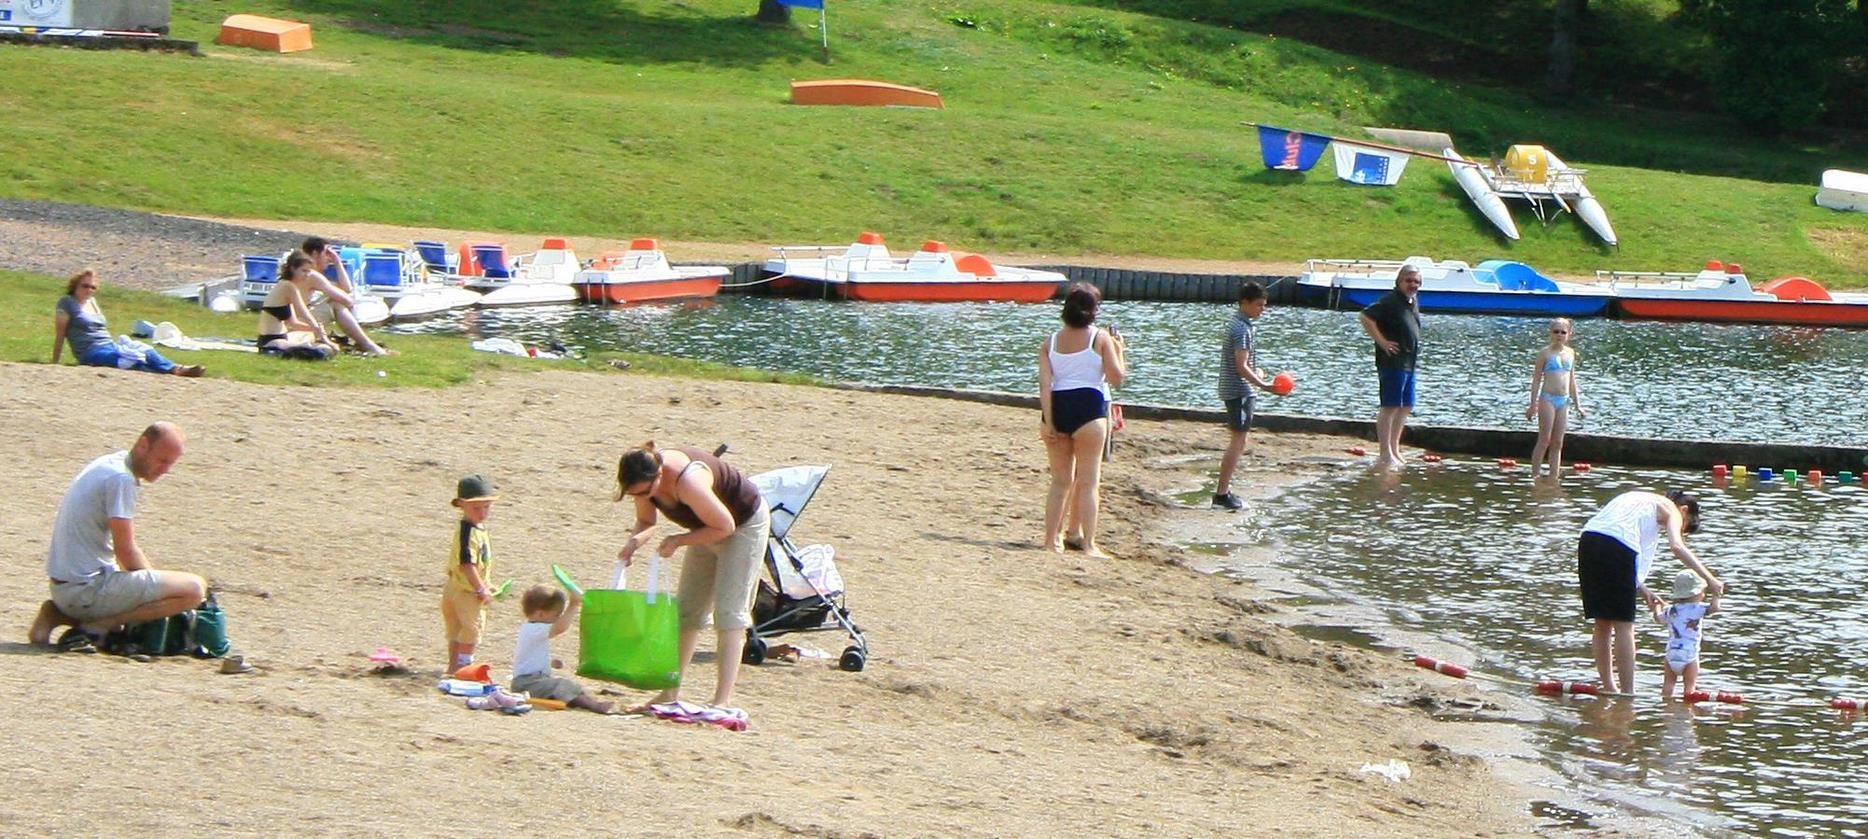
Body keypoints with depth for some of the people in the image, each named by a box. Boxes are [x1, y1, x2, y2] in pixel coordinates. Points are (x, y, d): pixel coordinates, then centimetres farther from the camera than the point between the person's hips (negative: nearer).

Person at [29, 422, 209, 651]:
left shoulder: (107, 464, 15)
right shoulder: (122, 479, -15)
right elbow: (126, 551, -15)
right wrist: (156, 582, 1)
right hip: (89, 588, -10)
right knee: (195, 588, -15)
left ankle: (57, 615, 13)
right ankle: (95, 627, -14)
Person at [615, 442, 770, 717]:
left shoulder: (688, 482, -40)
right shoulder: (645, 478, -19)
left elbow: (725, 526, -29)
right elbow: (646, 522, -1)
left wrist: (678, 541, -28)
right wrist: (633, 541, -22)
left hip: (745, 524, -8)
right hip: (711, 528, 8)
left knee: (729, 611, -14)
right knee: (686, 610, 9)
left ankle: (723, 700, -18)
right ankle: (671, 694, 15)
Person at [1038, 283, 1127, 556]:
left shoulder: (1051, 341, 7)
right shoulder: (1100, 338, -2)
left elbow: (1044, 383, -2)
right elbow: (1117, 377, -3)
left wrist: (1046, 419, -5)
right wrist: (1119, 350, 13)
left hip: (1057, 408, 4)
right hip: (1089, 407, -4)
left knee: (1060, 481, 14)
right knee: (1088, 482, 1)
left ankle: (1052, 539, 13)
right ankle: (1087, 543, -3)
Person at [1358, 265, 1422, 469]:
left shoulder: (1414, 301, 13)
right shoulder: (1390, 301, -15)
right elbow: (1366, 317, -24)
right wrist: (1382, 341, -21)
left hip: (1409, 363, 10)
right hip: (1393, 362, -10)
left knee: (1405, 407, 14)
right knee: (1390, 406, -8)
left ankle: (1395, 449, 24)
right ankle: (1386, 455, -8)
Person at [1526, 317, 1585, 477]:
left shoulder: (1570, 353, 12)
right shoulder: (1545, 353, -4)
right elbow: (1536, 379, -4)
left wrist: (1577, 405, 16)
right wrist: (1533, 405, -8)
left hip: (1564, 401, 5)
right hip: (1547, 399, -5)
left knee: (1557, 443, 6)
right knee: (1544, 440, -6)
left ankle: (1553, 478, 9)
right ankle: (1534, 477, -2)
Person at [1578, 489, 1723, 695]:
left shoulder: (1640, 500, 34)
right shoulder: (1671, 510, 12)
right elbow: (1677, 546, -7)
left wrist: (1640, 588, 26)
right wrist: (1709, 579, -8)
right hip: (1616, 546, -7)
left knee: (1603, 624, 15)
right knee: (1623, 625, -1)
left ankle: (1610, 688, 22)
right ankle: (1627, 692, -2)